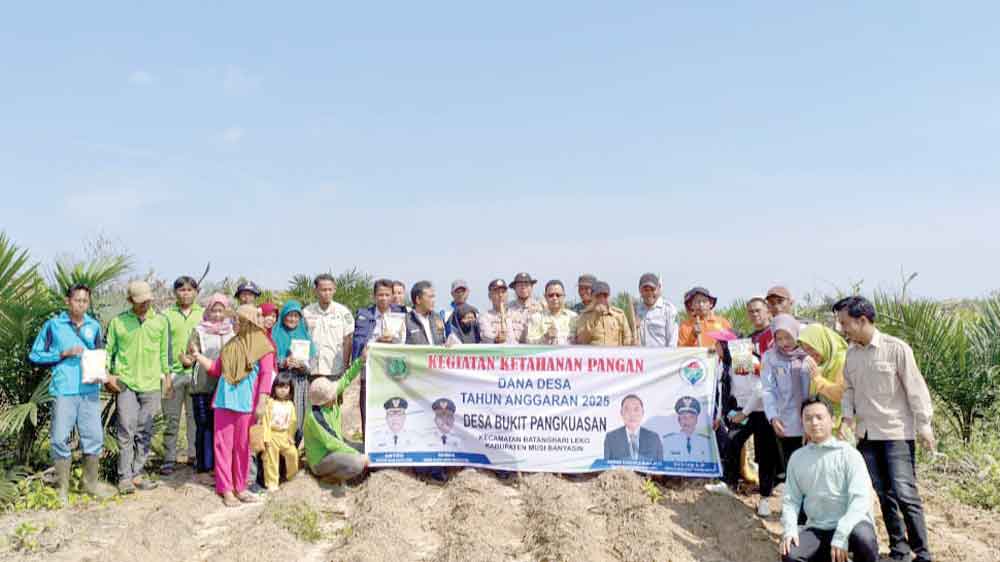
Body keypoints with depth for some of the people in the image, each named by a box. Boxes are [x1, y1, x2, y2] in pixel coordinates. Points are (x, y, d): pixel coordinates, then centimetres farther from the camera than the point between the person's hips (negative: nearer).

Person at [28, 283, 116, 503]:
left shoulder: (94, 326, 11)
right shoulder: (53, 325, 2)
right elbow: (35, 355, 3)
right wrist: (63, 354, -9)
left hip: (90, 390, 3)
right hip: (63, 390, -3)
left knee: (94, 437, 5)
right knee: (60, 438, 1)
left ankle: (91, 483, 21)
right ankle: (62, 488, 13)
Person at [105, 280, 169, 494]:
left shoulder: (160, 321, 6)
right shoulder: (118, 321, 2)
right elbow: (108, 350, 8)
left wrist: (166, 375, 13)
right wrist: (108, 375, -2)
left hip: (151, 383, 2)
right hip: (125, 382, -2)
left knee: (145, 432, 6)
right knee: (126, 429, -4)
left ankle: (138, 473, 16)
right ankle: (125, 476, 4)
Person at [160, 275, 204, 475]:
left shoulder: (204, 314, 8)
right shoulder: (167, 315, 7)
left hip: (197, 373, 1)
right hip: (174, 373, 0)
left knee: (196, 416, 6)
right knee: (171, 418, 3)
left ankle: (195, 455, 16)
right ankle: (169, 459, 11)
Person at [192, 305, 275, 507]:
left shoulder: (263, 346, -3)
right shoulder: (231, 344, 14)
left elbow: (266, 375, -8)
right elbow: (216, 369, 16)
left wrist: (261, 403, -14)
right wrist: (198, 356, 10)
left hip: (245, 403, -4)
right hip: (225, 400, 4)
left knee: (242, 446, 5)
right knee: (223, 444, 3)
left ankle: (240, 487, 17)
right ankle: (226, 489, 8)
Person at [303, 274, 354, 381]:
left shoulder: (343, 312, 1)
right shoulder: (306, 312, 5)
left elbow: (347, 341, 3)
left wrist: (345, 365, -1)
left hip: (335, 372, -1)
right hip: (311, 371, 2)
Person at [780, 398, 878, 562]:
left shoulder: (848, 454, -7)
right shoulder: (797, 458, 5)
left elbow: (860, 499, -16)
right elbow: (790, 499, 5)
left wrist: (840, 536, -25)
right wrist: (790, 529, -14)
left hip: (850, 525, -3)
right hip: (817, 529, 3)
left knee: (864, 537, -35)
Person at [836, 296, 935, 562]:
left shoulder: (896, 348, -12)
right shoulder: (851, 353, 4)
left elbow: (914, 388, -9)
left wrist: (924, 426, -8)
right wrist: (848, 417, -3)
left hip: (897, 432, -5)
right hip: (867, 434, 5)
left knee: (904, 493, -7)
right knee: (883, 493, 11)